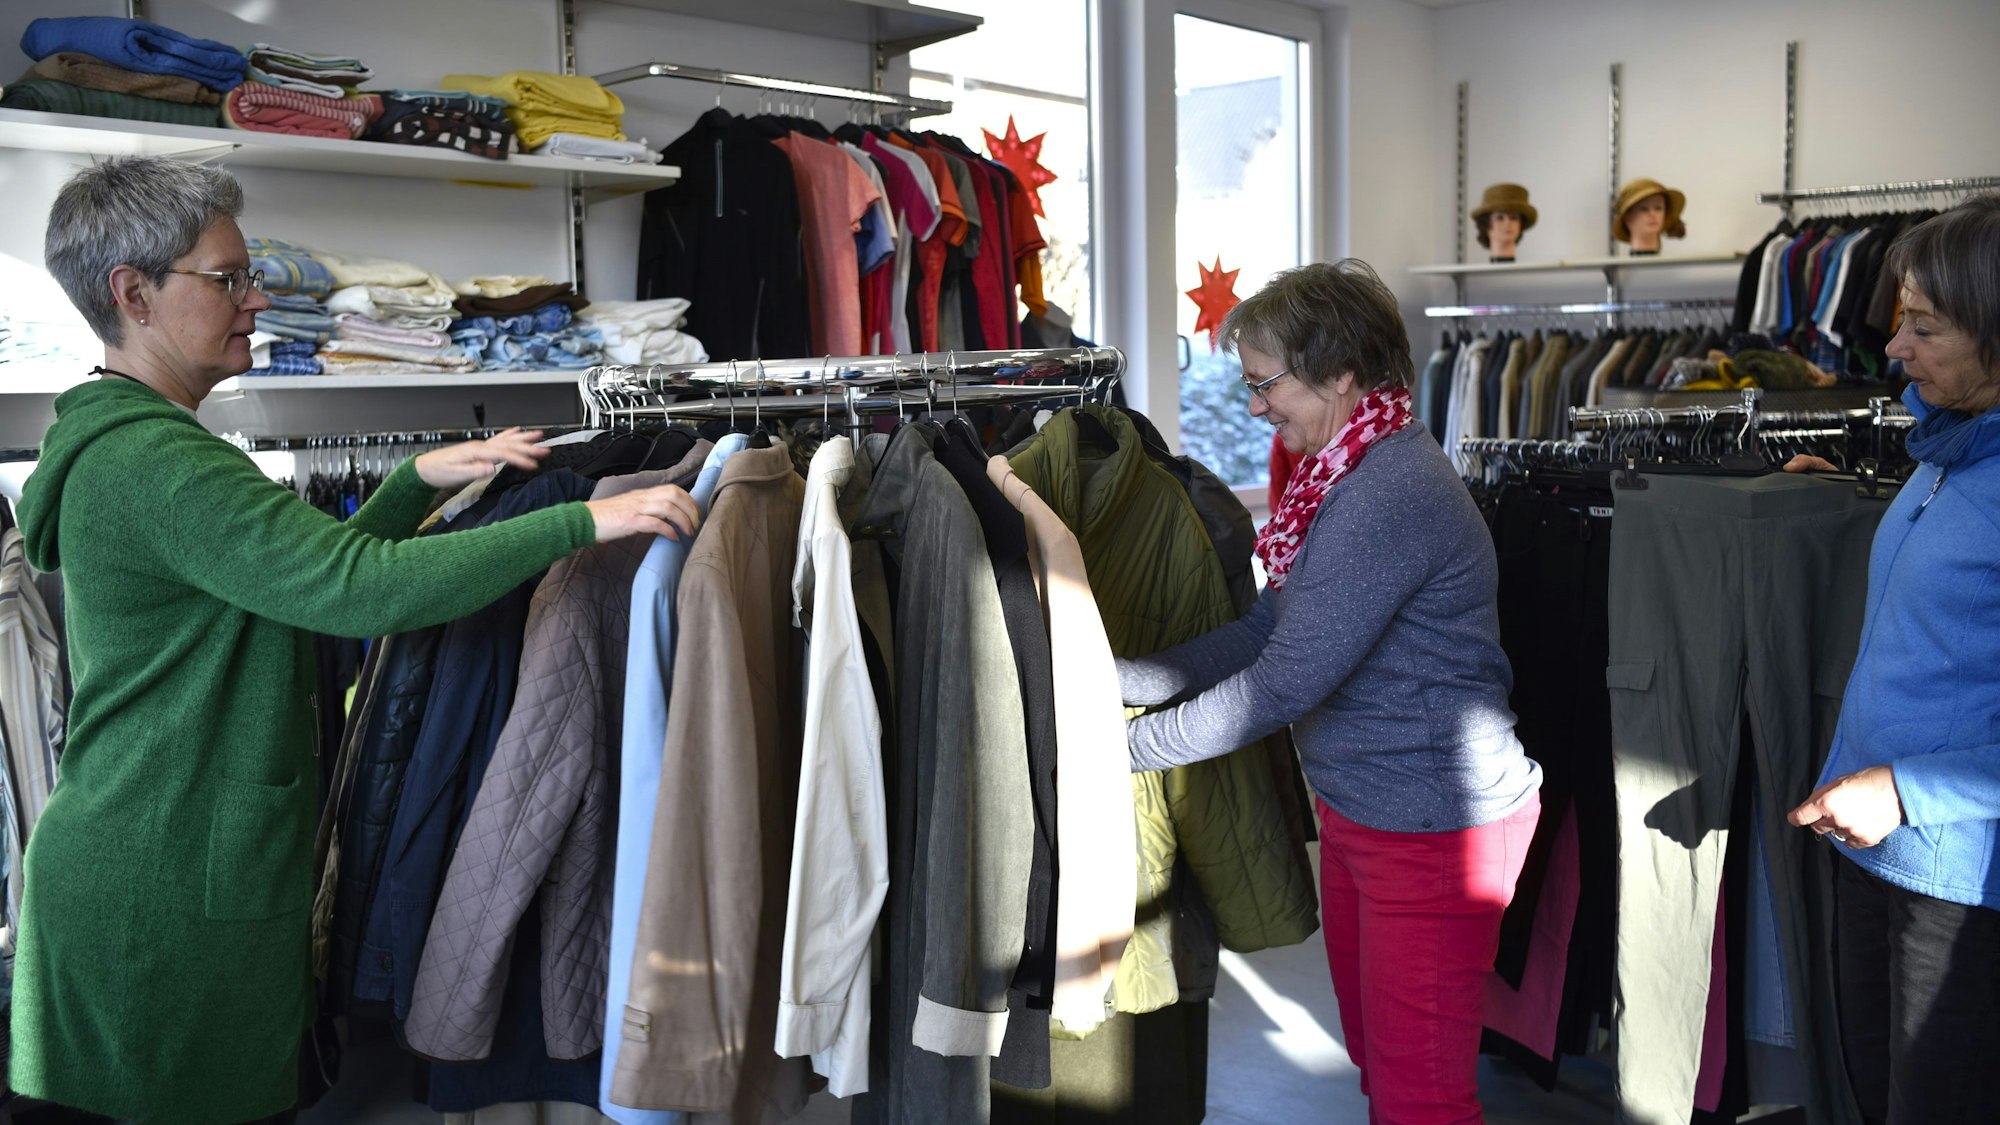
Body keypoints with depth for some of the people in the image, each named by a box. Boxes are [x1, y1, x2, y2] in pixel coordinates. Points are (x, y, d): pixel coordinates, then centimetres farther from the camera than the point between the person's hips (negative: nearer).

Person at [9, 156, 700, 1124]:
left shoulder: (118, 447, 15)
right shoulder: (156, 462, -19)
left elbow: (308, 573, 17)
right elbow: (365, 588, -28)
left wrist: (421, 480, 5)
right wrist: (583, 521, -24)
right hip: (173, 895, -10)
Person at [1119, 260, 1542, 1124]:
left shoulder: (1389, 495, -24)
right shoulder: (1345, 477, 8)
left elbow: (1281, 684, -25)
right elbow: (1266, 632, 6)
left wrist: (1128, 746, -17)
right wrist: (1118, 681, -4)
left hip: (1432, 830, -9)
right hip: (1358, 813, 10)